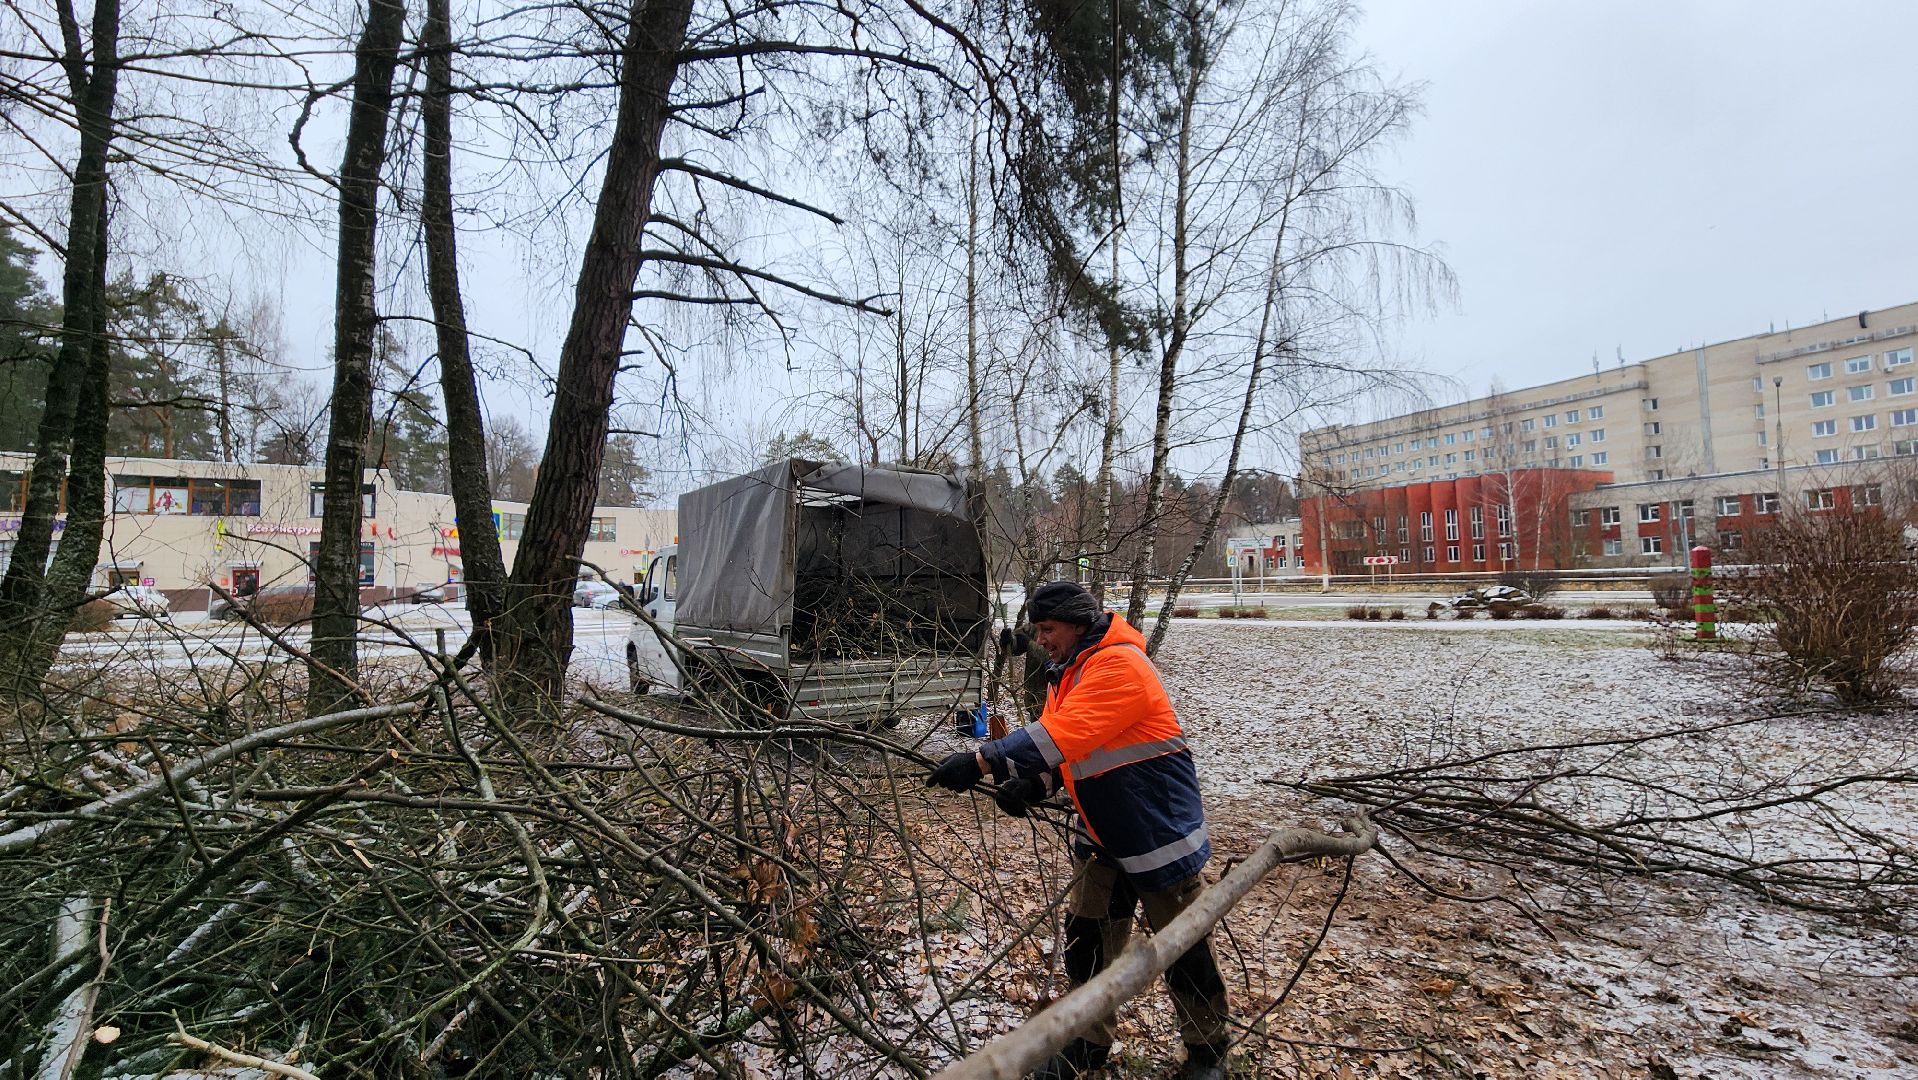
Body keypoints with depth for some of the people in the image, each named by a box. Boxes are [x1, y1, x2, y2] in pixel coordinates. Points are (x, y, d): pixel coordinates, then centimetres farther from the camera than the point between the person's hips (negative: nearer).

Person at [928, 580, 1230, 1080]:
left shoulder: (1120, 665, -25)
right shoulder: (1065, 674, 6)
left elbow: (1064, 735, -36)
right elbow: (1061, 751, 6)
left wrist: (982, 762, -39)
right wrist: (1030, 784, -15)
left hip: (1159, 831, -8)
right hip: (1100, 836, 8)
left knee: (1185, 949, 9)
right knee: (1086, 940, 12)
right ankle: (1089, 1040, 32)